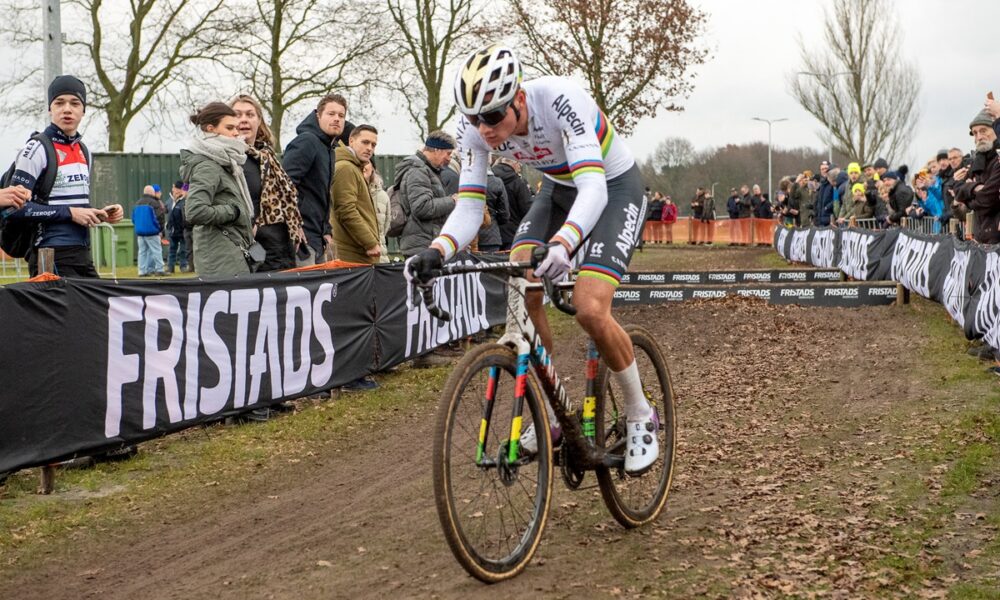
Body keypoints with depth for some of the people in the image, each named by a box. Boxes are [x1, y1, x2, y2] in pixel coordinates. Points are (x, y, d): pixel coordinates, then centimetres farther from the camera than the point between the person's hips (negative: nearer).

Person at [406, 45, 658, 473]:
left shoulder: (560, 100, -37)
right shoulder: (475, 126, -20)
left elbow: (593, 188, -45)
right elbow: (469, 206, -20)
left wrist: (562, 244, -63)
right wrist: (437, 252, -40)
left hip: (614, 186, -5)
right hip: (559, 189, 6)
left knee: (589, 310, -23)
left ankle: (641, 418, 1)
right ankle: (553, 414, -1)